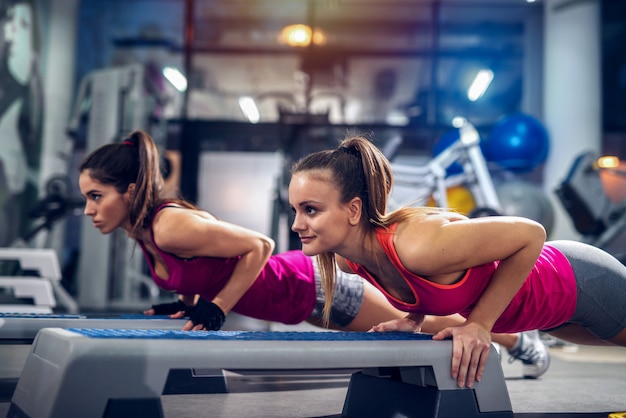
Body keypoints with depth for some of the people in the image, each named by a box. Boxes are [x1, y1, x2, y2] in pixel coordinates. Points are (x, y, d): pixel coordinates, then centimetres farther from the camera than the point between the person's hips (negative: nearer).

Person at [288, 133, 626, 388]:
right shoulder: (347, 259, -18)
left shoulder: (418, 247, -43)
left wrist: (480, 322, -30)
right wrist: (414, 318, -10)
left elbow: (531, 234, -32)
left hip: (577, 284, -7)